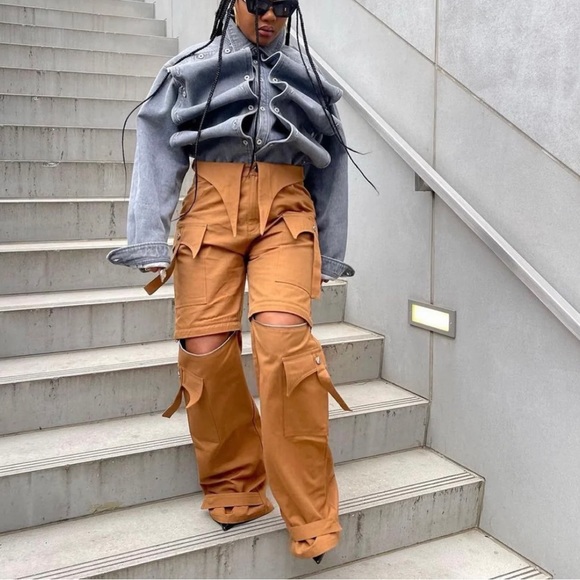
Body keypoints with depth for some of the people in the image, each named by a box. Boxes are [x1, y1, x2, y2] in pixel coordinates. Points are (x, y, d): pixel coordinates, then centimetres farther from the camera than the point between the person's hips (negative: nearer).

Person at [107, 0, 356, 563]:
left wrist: (327, 256, 15)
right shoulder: (192, 69, 14)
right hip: (211, 210, 1)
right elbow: (157, 154, 7)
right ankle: (233, 485, 11)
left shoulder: (306, 76, 19)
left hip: (286, 212, 0)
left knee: (282, 332, -23)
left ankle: (309, 515, -12)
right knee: (206, 348, -13)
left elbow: (330, 167, 20)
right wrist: (149, 242, -5)